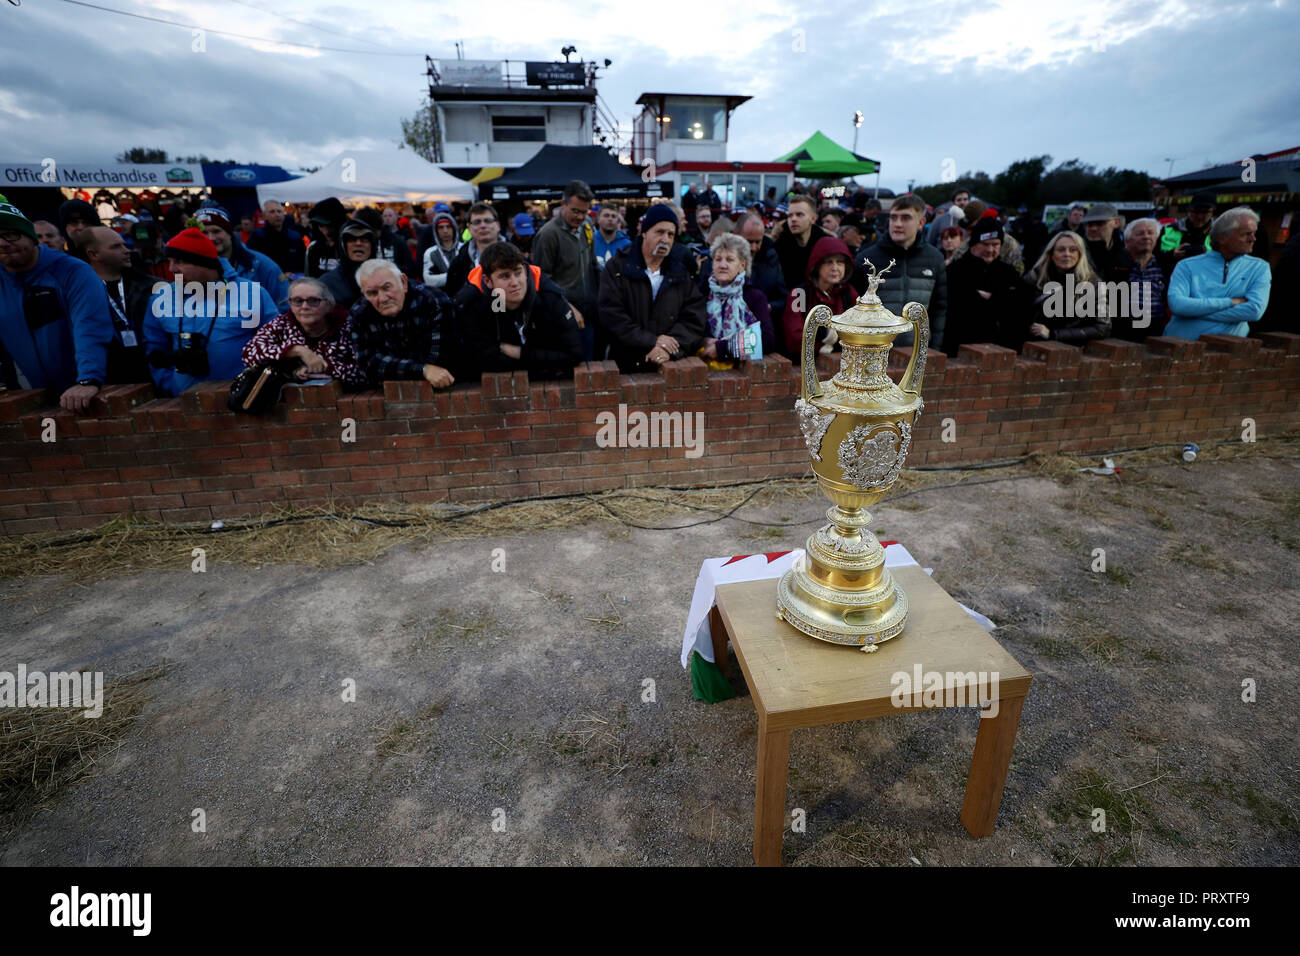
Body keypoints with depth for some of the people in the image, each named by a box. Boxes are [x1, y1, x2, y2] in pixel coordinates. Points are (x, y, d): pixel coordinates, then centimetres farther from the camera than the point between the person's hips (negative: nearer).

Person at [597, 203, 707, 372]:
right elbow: (611, 316, -6)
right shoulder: (617, 268, 6)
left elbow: (695, 320, 5)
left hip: (670, 365, 2)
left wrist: (671, 349, -12)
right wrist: (652, 341, -13)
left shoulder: (681, 273, 14)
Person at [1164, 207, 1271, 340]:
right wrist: (1230, 302, -8)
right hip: (1181, 343, -1)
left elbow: (1254, 311, -5)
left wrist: (1196, 310, -10)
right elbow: (1177, 304, -11)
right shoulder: (1187, 266, 6)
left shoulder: (1259, 268, 11)